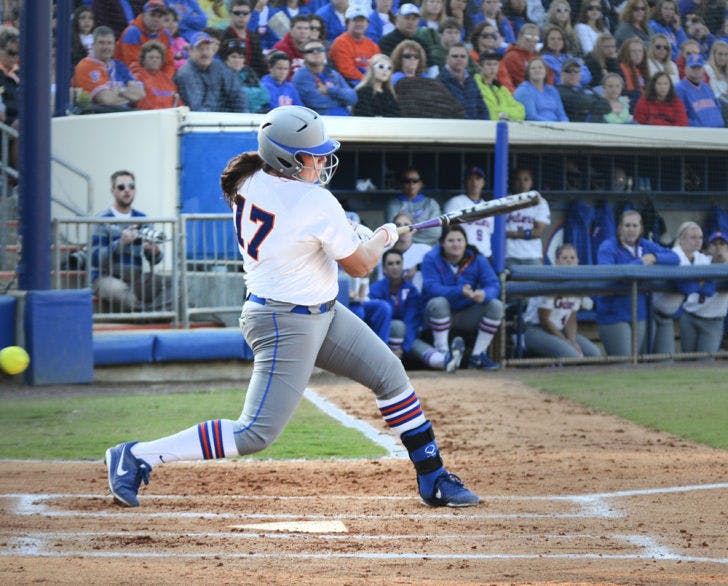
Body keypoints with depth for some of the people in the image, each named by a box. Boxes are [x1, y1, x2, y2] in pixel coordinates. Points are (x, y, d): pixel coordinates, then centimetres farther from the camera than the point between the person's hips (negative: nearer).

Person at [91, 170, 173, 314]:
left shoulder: (142, 219, 13)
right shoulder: (103, 220, -2)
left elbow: (154, 260, 13)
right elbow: (96, 258, -13)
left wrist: (155, 252, -12)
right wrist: (120, 243, -25)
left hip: (135, 278, 5)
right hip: (106, 278, -5)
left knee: (170, 283, -18)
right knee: (118, 289, -38)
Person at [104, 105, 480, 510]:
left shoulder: (248, 181, -2)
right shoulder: (317, 203, -25)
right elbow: (360, 266, -11)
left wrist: (344, 230, 14)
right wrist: (384, 237, 10)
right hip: (287, 326, -10)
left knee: (390, 374, 13)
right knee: (256, 434, -8)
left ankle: (433, 479, 21)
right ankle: (136, 457, -2)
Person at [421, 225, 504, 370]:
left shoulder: (477, 259, -3)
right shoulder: (431, 259, -11)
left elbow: (493, 285, -13)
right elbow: (431, 287, -25)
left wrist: (484, 294, -39)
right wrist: (460, 292, -40)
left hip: (468, 317, 3)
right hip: (441, 315, -3)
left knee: (496, 305, -18)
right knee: (438, 302, -34)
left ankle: (477, 356, -13)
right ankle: (442, 353, -25)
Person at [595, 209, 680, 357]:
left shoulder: (646, 246, 11)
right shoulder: (607, 248, -7)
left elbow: (674, 258, 11)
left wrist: (654, 258, -9)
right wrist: (639, 263, -19)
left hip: (640, 314, 6)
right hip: (614, 316, -6)